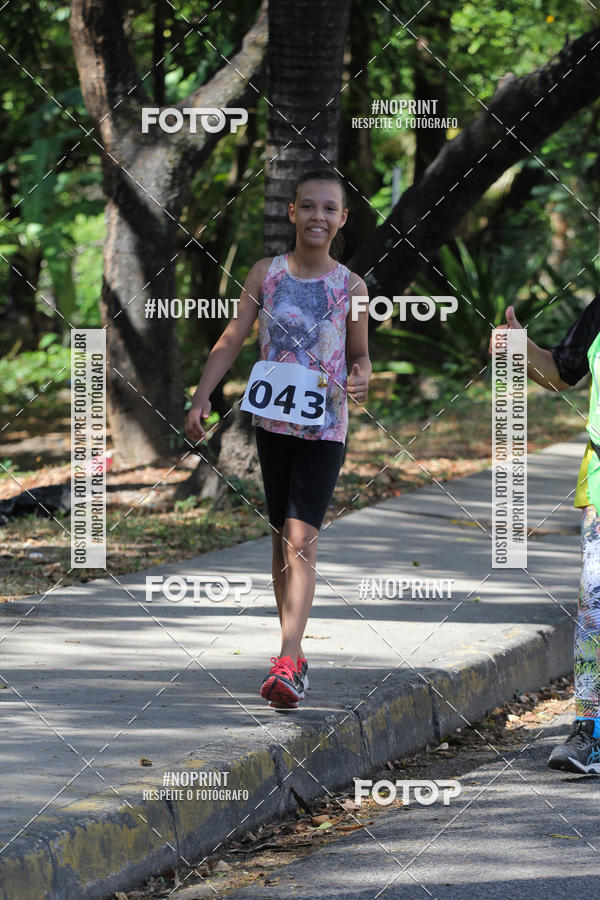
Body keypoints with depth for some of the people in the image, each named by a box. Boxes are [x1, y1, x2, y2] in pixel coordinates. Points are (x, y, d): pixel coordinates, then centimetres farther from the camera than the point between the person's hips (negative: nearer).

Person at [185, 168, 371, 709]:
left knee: (301, 537, -14)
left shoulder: (351, 287, -2)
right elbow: (231, 341, 3)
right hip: (273, 420, 3)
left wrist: (360, 380, -15)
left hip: (325, 426, -3)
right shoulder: (267, 273, 2)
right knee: (282, 537, 11)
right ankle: (294, 655, 21)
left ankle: (286, 664, -22)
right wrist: (201, 399, -7)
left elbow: (360, 355, 8)